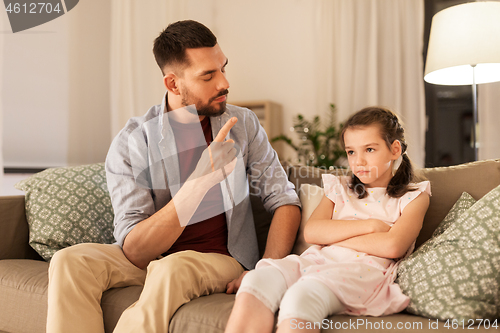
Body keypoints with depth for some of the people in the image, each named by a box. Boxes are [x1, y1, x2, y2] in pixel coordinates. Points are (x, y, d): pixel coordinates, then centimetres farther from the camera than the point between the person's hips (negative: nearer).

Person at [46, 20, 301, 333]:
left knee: (171, 268, -33)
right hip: (149, 260, 1)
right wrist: (199, 181, -31)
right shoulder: (131, 144, -10)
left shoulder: (243, 124, -2)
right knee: (70, 262, -25)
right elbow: (134, 251, -19)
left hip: (220, 260, 0)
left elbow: (285, 200, -2)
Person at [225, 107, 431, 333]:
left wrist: (333, 235, 0)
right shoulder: (340, 187, 26)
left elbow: (392, 246, -5)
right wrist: (369, 225, -1)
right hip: (317, 259, 5)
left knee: (300, 297, -37)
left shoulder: (413, 196, 14)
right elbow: (311, 232, 8)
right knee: (256, 281, -28)